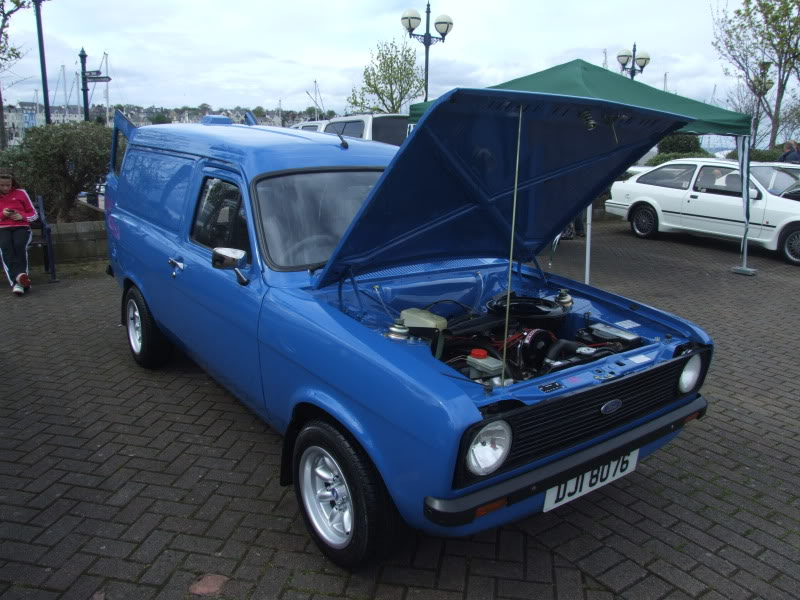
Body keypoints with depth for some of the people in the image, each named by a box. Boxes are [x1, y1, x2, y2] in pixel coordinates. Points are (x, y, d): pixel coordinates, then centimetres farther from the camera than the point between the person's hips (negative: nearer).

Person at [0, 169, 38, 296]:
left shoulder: (20, 193, 12)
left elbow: (34, 214, 14)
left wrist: (22, 217, -6)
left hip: (21, 227, 0)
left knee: (19, 245, -35)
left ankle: (16, 281, -48)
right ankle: (18, 282, -54)